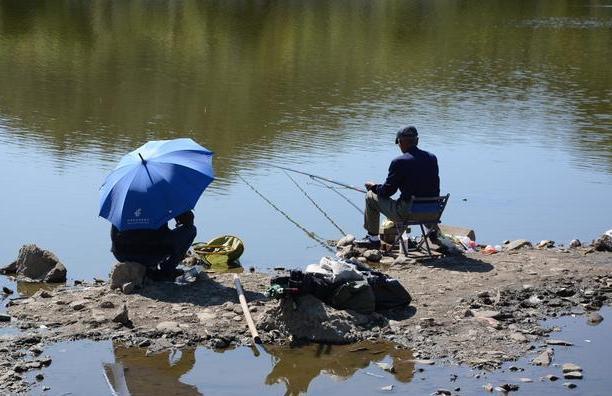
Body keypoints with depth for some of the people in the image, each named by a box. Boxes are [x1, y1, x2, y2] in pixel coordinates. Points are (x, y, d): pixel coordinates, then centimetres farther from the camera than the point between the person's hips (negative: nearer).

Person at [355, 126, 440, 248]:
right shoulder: (432, 158, 3)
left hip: (407, 212, -7)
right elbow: (436, 189, 10)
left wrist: (373, 186, 13)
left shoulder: (399, 162, -15)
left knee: (371, 196, 14)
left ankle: (373, 237, 22)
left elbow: (387, 191, -8)